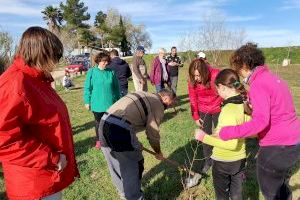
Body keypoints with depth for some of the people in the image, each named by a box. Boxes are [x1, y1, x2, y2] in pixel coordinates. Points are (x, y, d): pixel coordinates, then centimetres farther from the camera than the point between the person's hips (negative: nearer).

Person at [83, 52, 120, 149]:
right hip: (97, 103, -1)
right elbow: (87, 88, -2)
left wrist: (118, 100, 8)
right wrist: (87, 101, -3)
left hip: (111, 103, 1)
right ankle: (98, 140, 31)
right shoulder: (91, 72, -4)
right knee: (98, 122, 14)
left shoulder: (111, 72, 1)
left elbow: (116, 87, 7)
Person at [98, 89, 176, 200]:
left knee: (115, 165, 24)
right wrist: (158, 152, 20)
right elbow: (153, 133, 1)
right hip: (119, 129, -9)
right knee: (134, 165, 12)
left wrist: (136, 144, 27)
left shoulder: (143, 96, 24)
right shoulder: (158, 105, 0)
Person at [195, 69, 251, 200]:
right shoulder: (244, 104, -7)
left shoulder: (228, 110, -28)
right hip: (240, 159, 7)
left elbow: (232, 144, -31)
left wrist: (205, 138, -26)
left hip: (223, 161, -6)